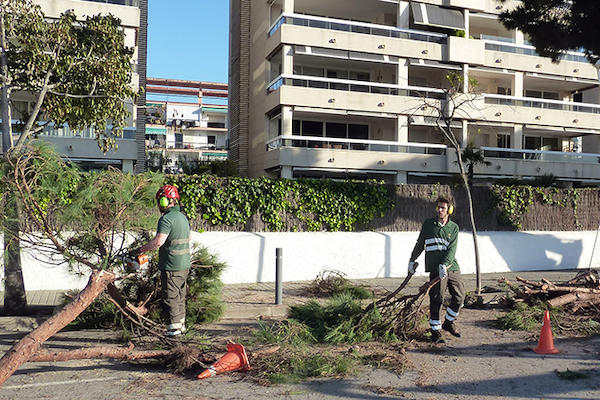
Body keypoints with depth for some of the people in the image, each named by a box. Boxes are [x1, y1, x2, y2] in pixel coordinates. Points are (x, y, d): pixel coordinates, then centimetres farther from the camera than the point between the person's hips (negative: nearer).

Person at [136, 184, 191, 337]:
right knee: (180, 297, 17)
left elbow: (158, 241, -28)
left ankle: (174, 327, 4)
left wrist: (140, 250, -16)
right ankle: (181, 324, 25)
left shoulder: (167, 219, -17)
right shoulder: (183, 217, 11)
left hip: (171, 267, -9)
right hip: (184, 265, 9)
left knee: (171, 297, 0)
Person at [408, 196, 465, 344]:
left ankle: (449, 323, 25)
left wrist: (444, 265, -18)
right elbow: (420, 244, 17)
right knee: (437, 300, -4)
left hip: (452, 267, 3)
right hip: (436, 269, -2)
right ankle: (436, 331, 7)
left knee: (460, 296, 3)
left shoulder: (454, 227, 8)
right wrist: (412, 260, 21)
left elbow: (452, 249, -4)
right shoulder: (428, 224, 7)